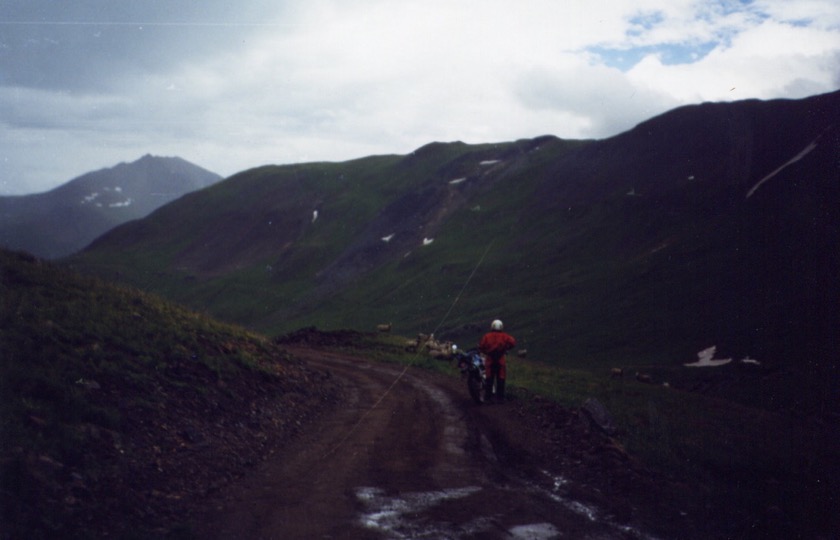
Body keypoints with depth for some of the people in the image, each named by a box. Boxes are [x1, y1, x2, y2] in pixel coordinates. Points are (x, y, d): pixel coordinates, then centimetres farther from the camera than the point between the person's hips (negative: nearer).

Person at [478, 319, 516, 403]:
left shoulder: (487, 336, 1)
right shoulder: (504, 336, 0)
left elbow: (480, 346, -4)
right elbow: (513, 342, -10)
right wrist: (506, 348, 6)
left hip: (489, 361, 1)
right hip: (500, 361, -1)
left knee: (489, 380, 7)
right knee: (500, 380, 6)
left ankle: (487, 398, 6)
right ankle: (500, 398, 5)